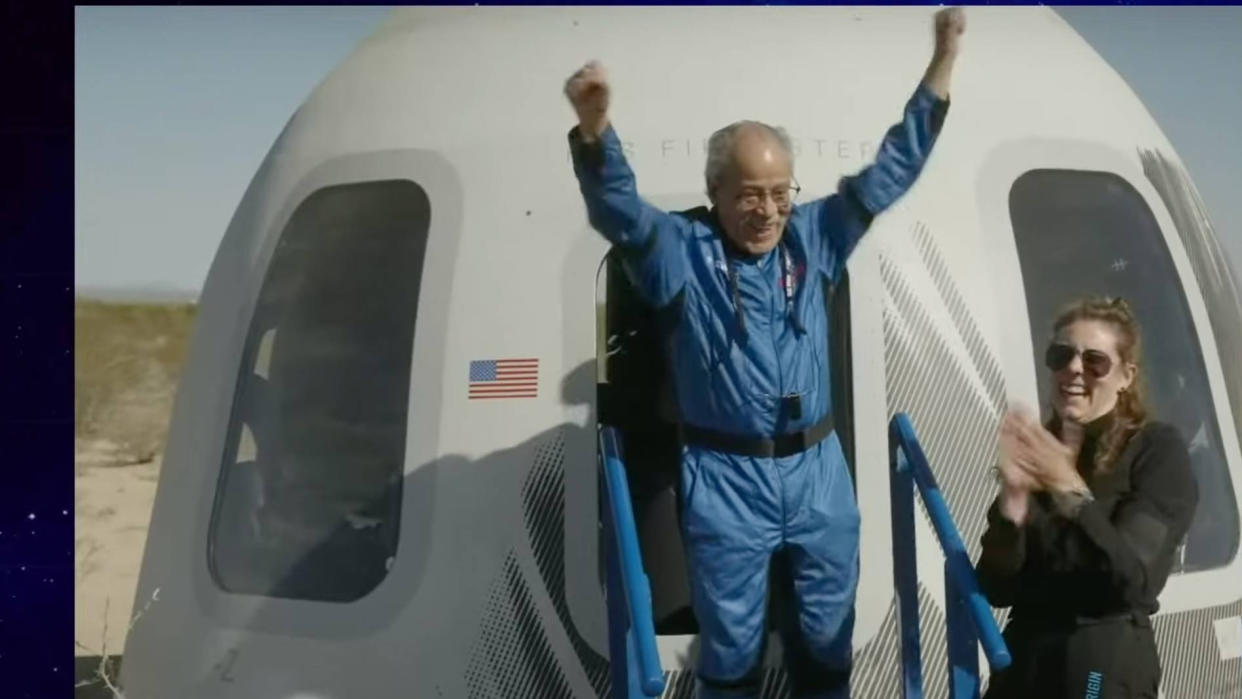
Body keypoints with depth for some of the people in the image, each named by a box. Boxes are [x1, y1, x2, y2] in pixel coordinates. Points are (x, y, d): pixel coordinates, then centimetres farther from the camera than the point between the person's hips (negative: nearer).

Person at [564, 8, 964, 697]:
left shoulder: (813, 235, 4)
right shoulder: (680, 250, -8)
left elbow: (890, 170, 4)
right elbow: (616, 207, -24)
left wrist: (942, 61, -3)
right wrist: (593, 128, -45)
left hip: (818, 470, 4)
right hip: (724, 480, -4)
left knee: (828, 634, 17)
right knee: (732, 642, 10)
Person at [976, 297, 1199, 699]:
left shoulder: (1156, 448, -3)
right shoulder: (1035, 451, 7)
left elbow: (1135, 581, -14)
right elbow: (996, 590, 0)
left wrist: (1070, 489, -21)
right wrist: (1012, 500, -14)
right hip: (1021, 663, 4)